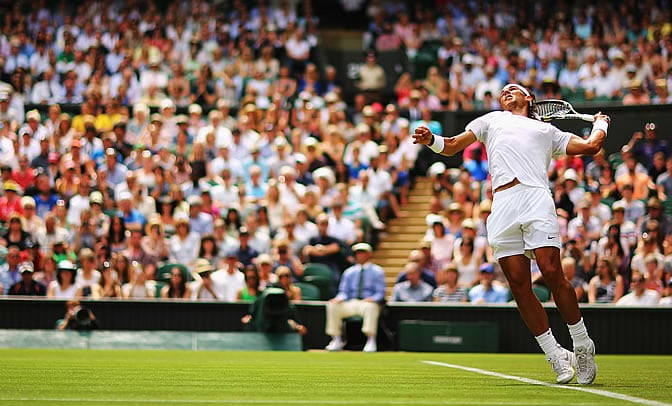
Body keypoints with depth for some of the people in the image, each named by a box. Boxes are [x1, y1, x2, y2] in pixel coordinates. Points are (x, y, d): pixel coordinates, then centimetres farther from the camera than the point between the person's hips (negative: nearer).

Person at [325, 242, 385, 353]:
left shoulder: (377, 271, 10)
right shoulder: (349, 272, 20)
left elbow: (380, 293, 1)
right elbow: (344, 291, 14)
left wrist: (372, 299, -22)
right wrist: (339, 298, -11)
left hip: (368, 302, -4)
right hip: (350, 304, 4)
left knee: (370, 306, -40)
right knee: (332, 305, -23)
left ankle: (371, 341, -41)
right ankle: (336, 340, -18)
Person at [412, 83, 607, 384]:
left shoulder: (547, 130, 29)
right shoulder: (491, 120, 33)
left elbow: (591, 146, 24)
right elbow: (453, 145, 24)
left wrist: (600, 123, 38)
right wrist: (431, 140, 5)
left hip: (536, 198, -2)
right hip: (502, 206, 2)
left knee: (552, 274, -16)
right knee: (519, 285, -6)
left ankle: (583, 347, -2)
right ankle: (556, 357, 2)